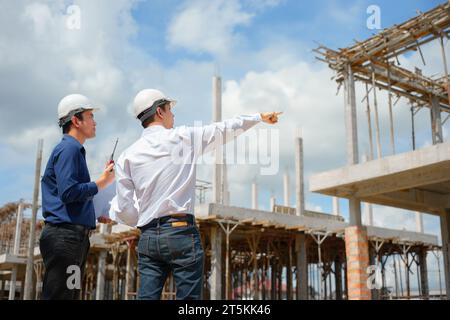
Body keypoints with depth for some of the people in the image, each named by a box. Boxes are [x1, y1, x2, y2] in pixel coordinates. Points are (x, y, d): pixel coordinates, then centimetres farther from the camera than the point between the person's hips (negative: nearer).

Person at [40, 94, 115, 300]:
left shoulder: (74, 149, 22)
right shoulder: (69, 148, -7)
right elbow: (68, 192, -19)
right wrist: (101, 183, -10)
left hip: (73, 236, 10)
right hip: (65, 235, -10)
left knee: (70, 295, 12)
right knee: (59, 295, -8)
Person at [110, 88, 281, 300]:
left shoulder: (127, 156, 8)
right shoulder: (183, 137, 2)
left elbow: (123, 209, 5)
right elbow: (225, 129, 13)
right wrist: (259, 117, 27)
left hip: (148, 237, 4)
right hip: (181, 232, -3)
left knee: (147, 296, 4)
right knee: (188, 297, 0)